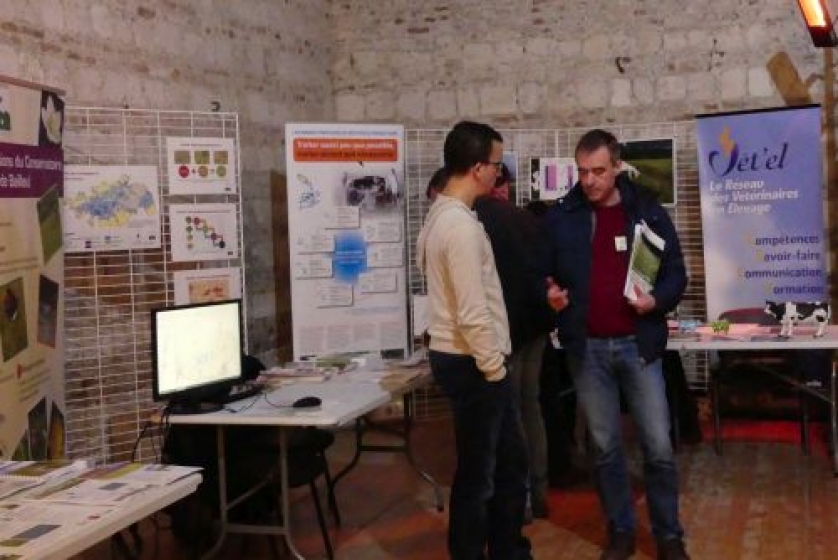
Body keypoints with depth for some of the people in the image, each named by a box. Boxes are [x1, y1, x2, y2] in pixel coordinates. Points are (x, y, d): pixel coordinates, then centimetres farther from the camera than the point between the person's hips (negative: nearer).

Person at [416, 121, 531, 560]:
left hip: (461, 358, 10)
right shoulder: (462, 225, -21)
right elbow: (473, 313, -24)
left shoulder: (441, 215, 11)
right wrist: (493, 369, -14)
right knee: (477, 473, 3)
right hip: (472, 364, -10)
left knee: (510, 459, 19)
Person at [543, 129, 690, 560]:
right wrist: (550, 294, -12)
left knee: (658, 447, 1)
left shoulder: (647, 212, 0)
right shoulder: (560, 217, 1)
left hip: (638, 344, -1)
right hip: (586, 348, 1)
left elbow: (676, 272, 4)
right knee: (604, 447, 10)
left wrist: (656, 300, -15)